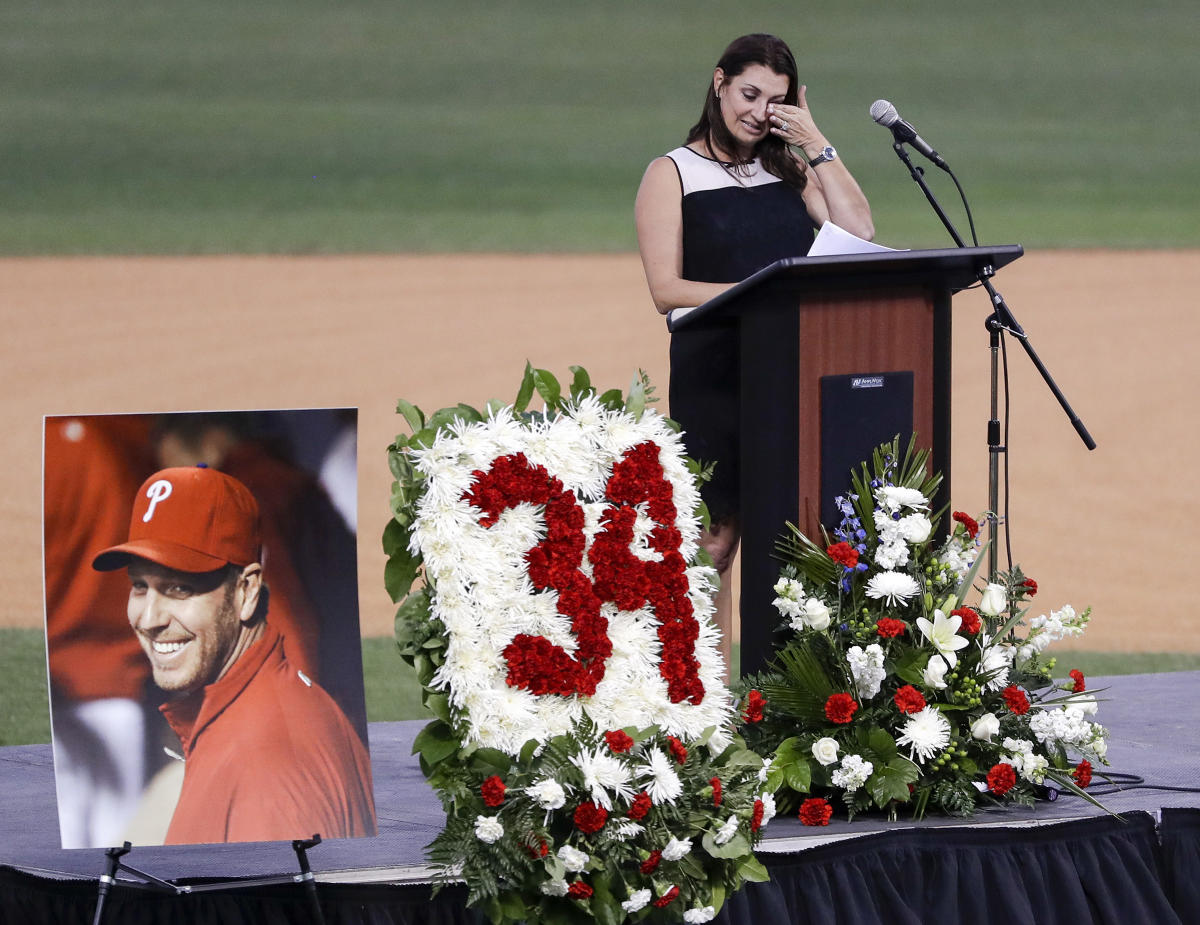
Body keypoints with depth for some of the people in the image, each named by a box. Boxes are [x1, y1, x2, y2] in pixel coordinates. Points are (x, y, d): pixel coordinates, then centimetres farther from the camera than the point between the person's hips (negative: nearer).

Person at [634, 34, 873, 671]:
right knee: (715, 540, -4)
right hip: (713, 378, -4)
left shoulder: (792, 171, 17)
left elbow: (859, 235, 2)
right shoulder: (673, 175, 5)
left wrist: (815, 146, 2)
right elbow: (666, 290, -5)